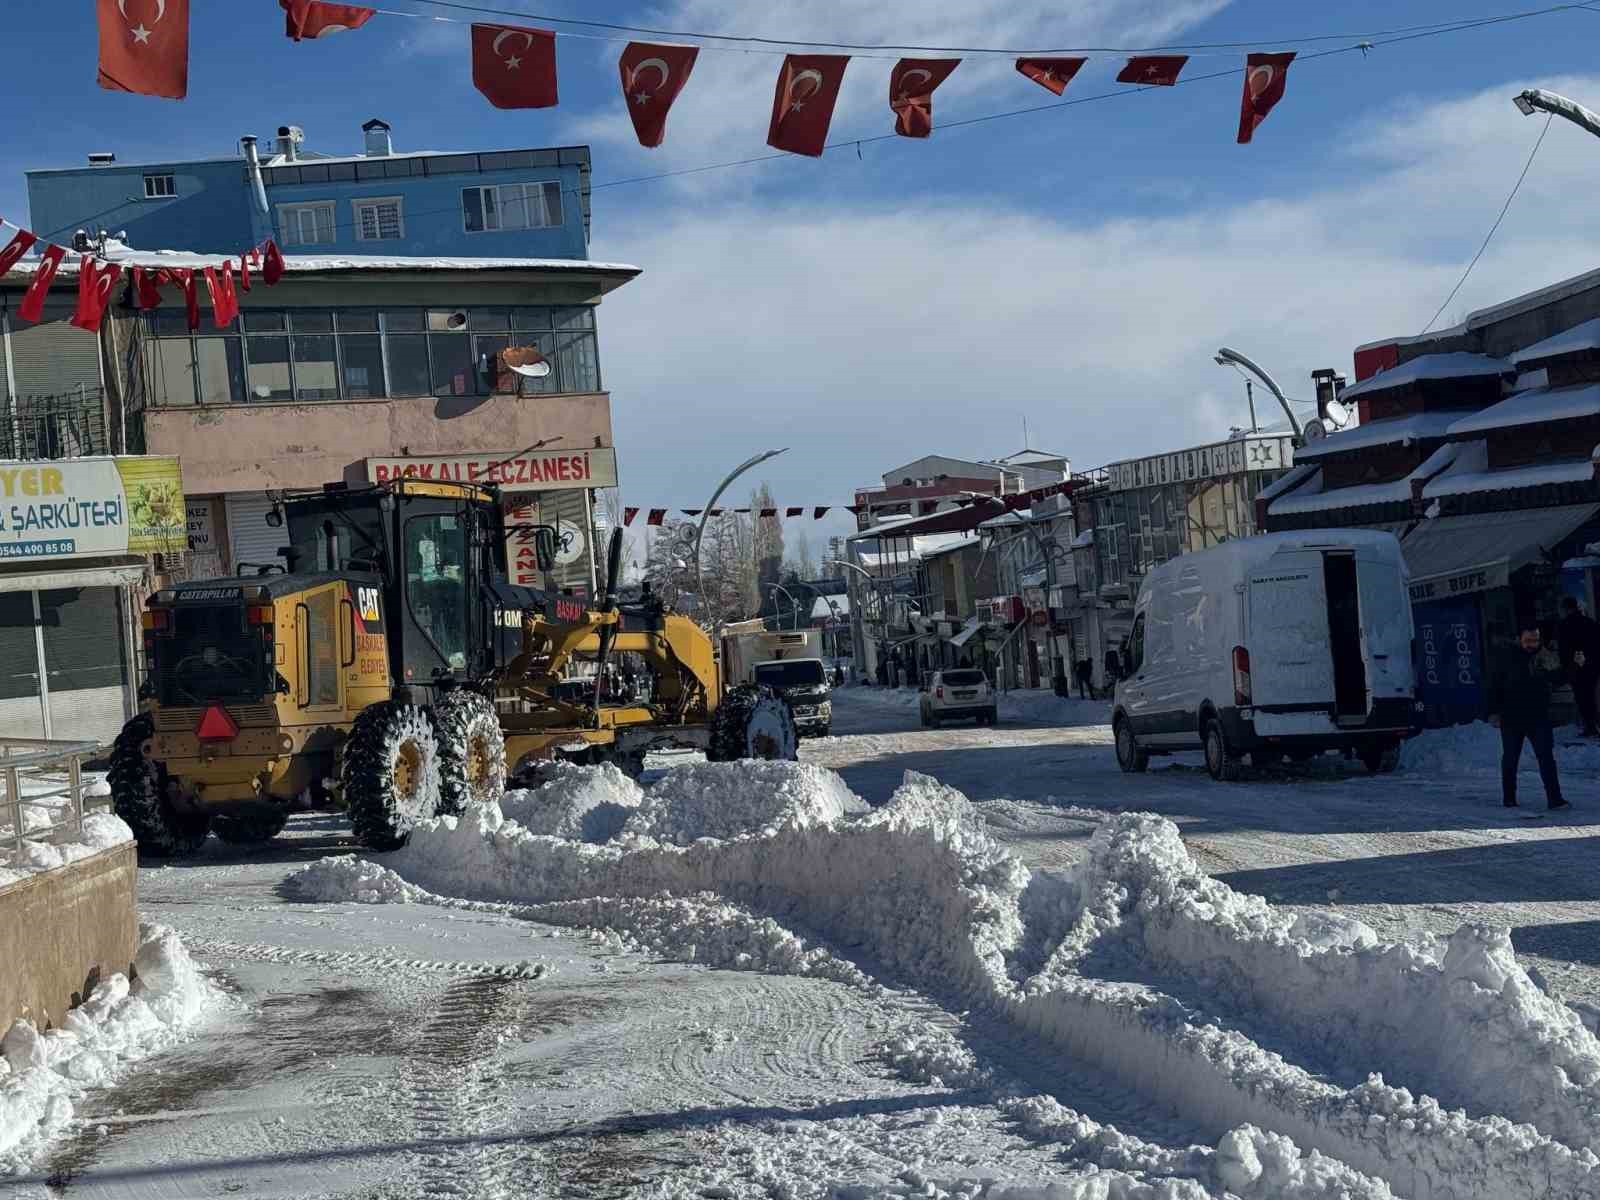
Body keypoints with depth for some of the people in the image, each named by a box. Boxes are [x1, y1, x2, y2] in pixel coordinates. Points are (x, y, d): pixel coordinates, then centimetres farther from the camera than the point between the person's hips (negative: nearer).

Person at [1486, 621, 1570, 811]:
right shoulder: (1506, 656, -6)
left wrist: (1553, 669, -18)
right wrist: (1494, 711, -5)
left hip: (1538, 716, 1)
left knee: (1546, 756, -7)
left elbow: (1558, 680, 0)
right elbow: (1494, 685, -2)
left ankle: (1554, 798, -9)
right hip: (1511, 717, -1)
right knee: (1510, 758, 9)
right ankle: (1509, 799, 21)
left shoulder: (1544, 655, 1)